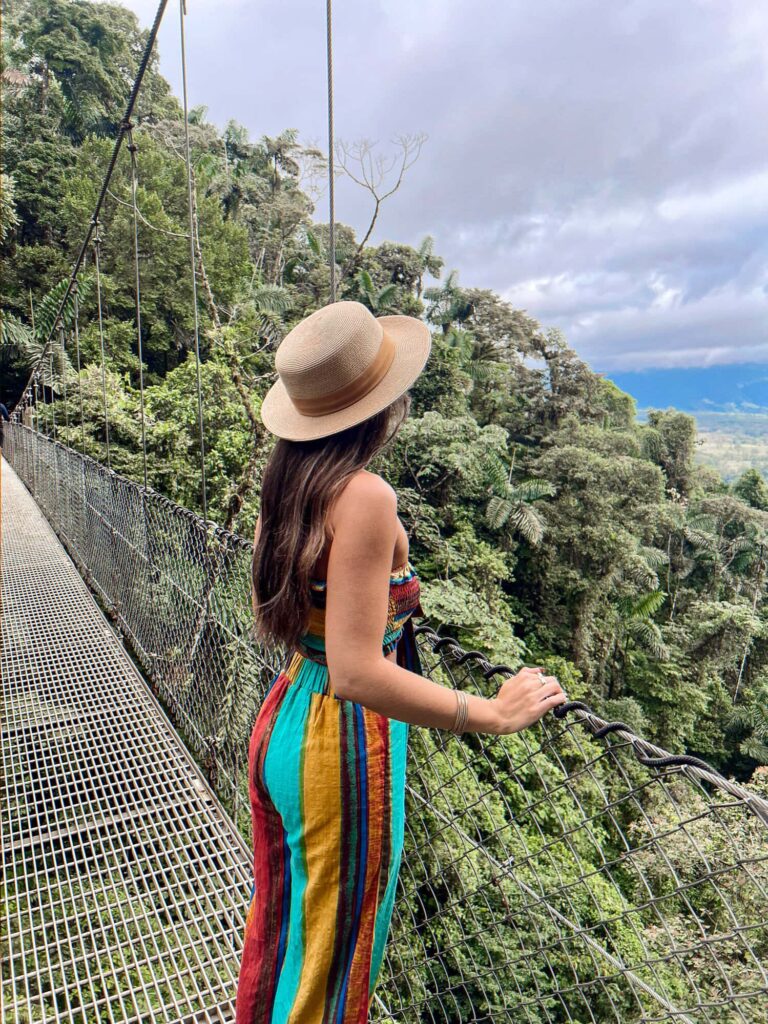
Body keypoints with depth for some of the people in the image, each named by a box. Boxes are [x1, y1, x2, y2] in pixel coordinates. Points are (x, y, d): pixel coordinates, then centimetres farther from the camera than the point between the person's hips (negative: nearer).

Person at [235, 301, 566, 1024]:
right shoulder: (366, 496, -24)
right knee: (331, 955, 18)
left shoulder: (283, 484, 0)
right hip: (341, 744, -8)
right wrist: (492, 713, -19)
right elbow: (358, 674, -27)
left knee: (279, 919, 30)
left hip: (282, 718, 8)